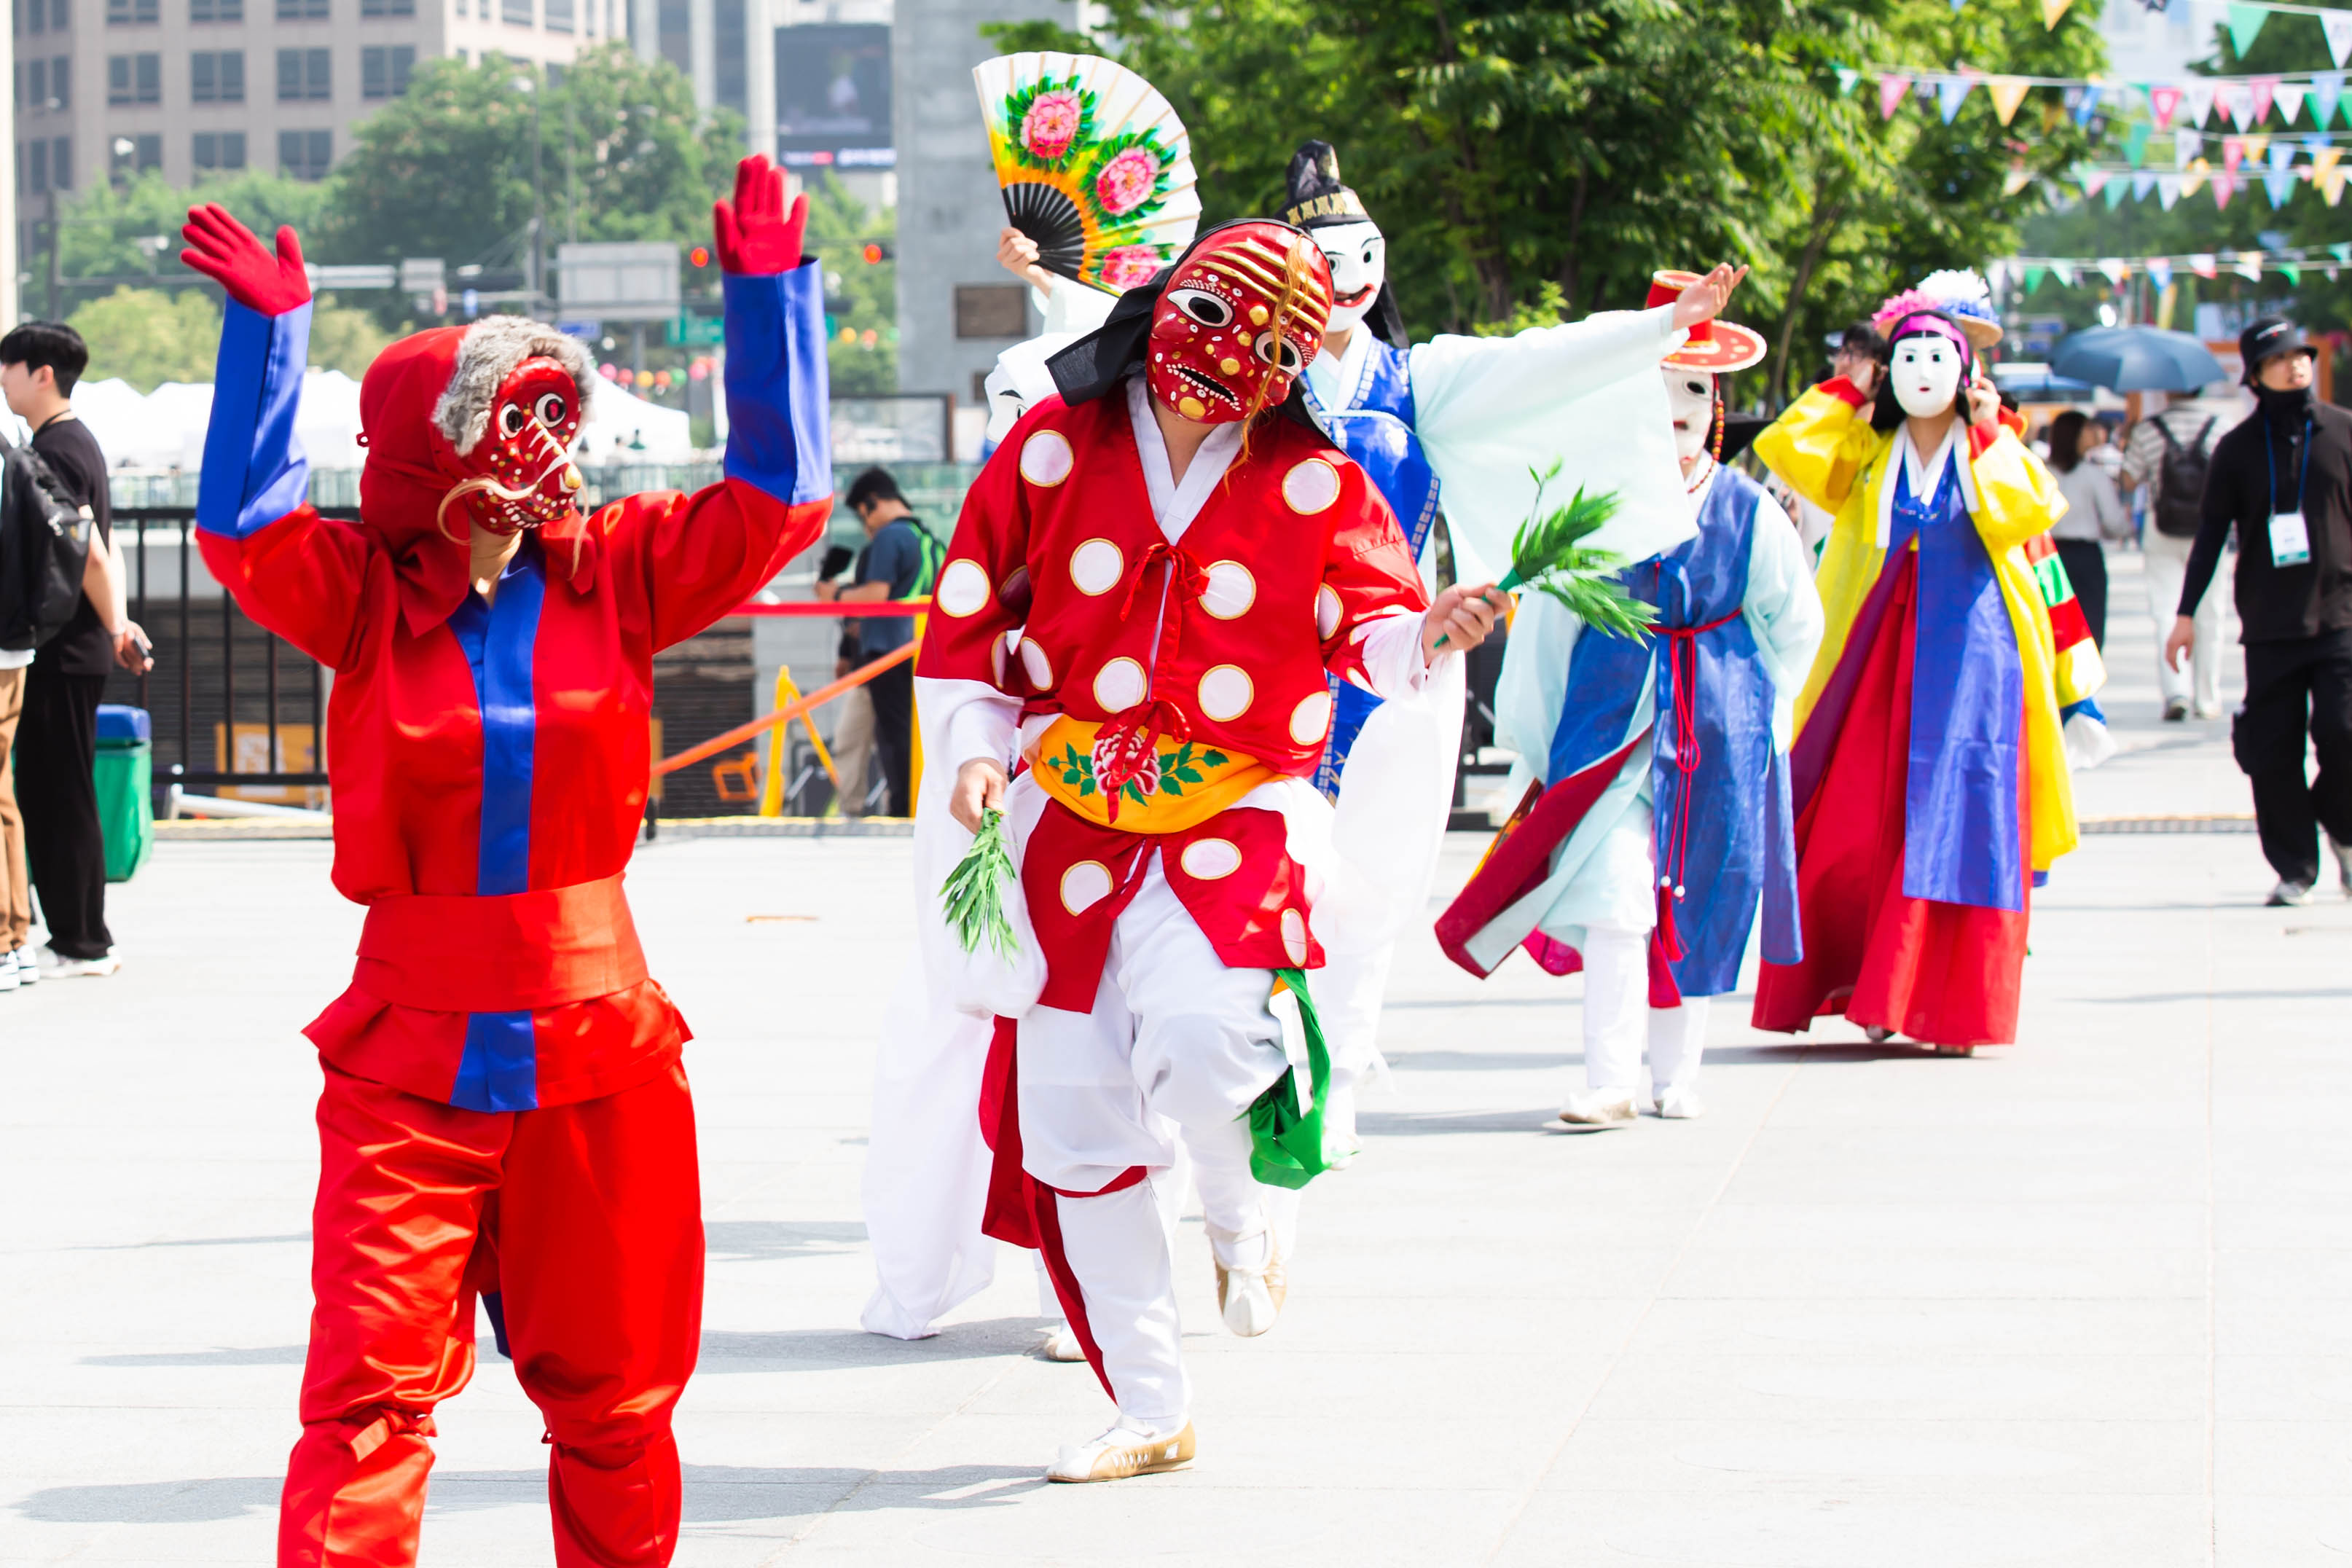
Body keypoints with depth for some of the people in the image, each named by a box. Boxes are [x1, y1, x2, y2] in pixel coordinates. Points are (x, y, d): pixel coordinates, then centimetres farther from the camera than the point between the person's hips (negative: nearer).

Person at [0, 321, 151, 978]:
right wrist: (120, 623, 14)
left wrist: (115, 629, -11)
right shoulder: (77, 441, 17)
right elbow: (104, 552, 18)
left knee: (60, 800, -5)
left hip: (63, 653, -10)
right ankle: (81, 940, 16)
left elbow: (88, 555, -18)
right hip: (73, 651, 10)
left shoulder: (53, 451, -14)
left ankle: (80, 944, -1)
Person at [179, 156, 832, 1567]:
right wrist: (270, 329, -19)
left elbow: (774, 499, 1)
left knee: (614, 1391, 13)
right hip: (411, 1059, -2)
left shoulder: (614, 575, 4)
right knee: (370, 1392, -8)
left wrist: (771, 293, -2)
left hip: (598, 1045, 2)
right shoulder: (366, 597, -1)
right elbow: (245, 525, -15)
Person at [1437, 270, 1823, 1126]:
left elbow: (1796, 624, 14)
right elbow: (1545, 615, 4)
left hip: (1720, 726, 2)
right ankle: (1608, 1080, -12)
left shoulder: (1750, 512, 1)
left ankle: (1676, 1072, 20)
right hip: (1612, 716, -2)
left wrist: (1753, 709, 16)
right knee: (1612, 897, -12)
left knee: (1699, 901, 7)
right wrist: (1529, 732, 6)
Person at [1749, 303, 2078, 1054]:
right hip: (1881, 655, 2)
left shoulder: (1991, 450, 7)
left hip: (1971, 653, -2)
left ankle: (1946, 1006, -4)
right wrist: (1850, 396, 8)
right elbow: (1785, 446, -1)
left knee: (1957, 825, -6)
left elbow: (2032, 511, -12)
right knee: (1863, 824, -4)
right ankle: (1878, 993, 5)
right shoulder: (1868, 452, 12)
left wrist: (1989, 435, -7)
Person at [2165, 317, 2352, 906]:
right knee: (2272, 752, -2)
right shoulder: (2238, 448, 5)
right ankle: (2294, 868, 10)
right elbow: (2211, 532, 9)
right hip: (2268, 627, 1)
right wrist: (2186, 612, 6)